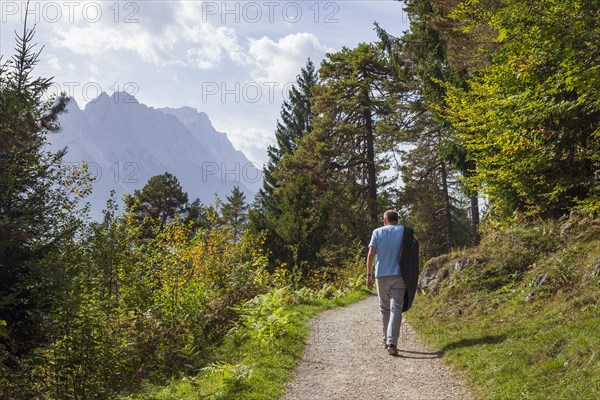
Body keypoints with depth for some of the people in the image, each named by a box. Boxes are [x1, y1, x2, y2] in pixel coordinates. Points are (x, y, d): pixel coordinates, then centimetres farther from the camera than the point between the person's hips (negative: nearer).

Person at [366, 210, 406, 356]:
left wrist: (369, 275, 2)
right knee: (396, 309, -6)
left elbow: (371, 253, -1)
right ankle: (392, 342, -19)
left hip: (382, 275, 1)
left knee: (384, 308, 14)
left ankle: (386, 340, 20)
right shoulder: (404, 231, 6)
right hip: (398, 276, -1)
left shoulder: (377, 232, 6)